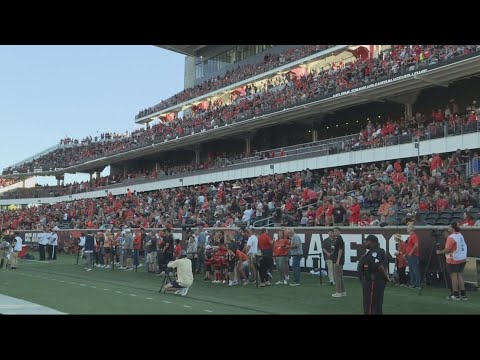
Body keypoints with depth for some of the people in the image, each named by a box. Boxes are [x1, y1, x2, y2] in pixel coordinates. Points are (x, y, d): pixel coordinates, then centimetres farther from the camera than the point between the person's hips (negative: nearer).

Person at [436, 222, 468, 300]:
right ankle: (463, 294, 10)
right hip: (462, 259, 8)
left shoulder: (451, 237, -16)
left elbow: (448, 249, -20)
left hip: (454, 260, -8)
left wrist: (440, 252, -5)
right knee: (460, 275, 10)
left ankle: (456, 295, -1)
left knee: (454, 276, -3)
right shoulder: (460, 236, 11)